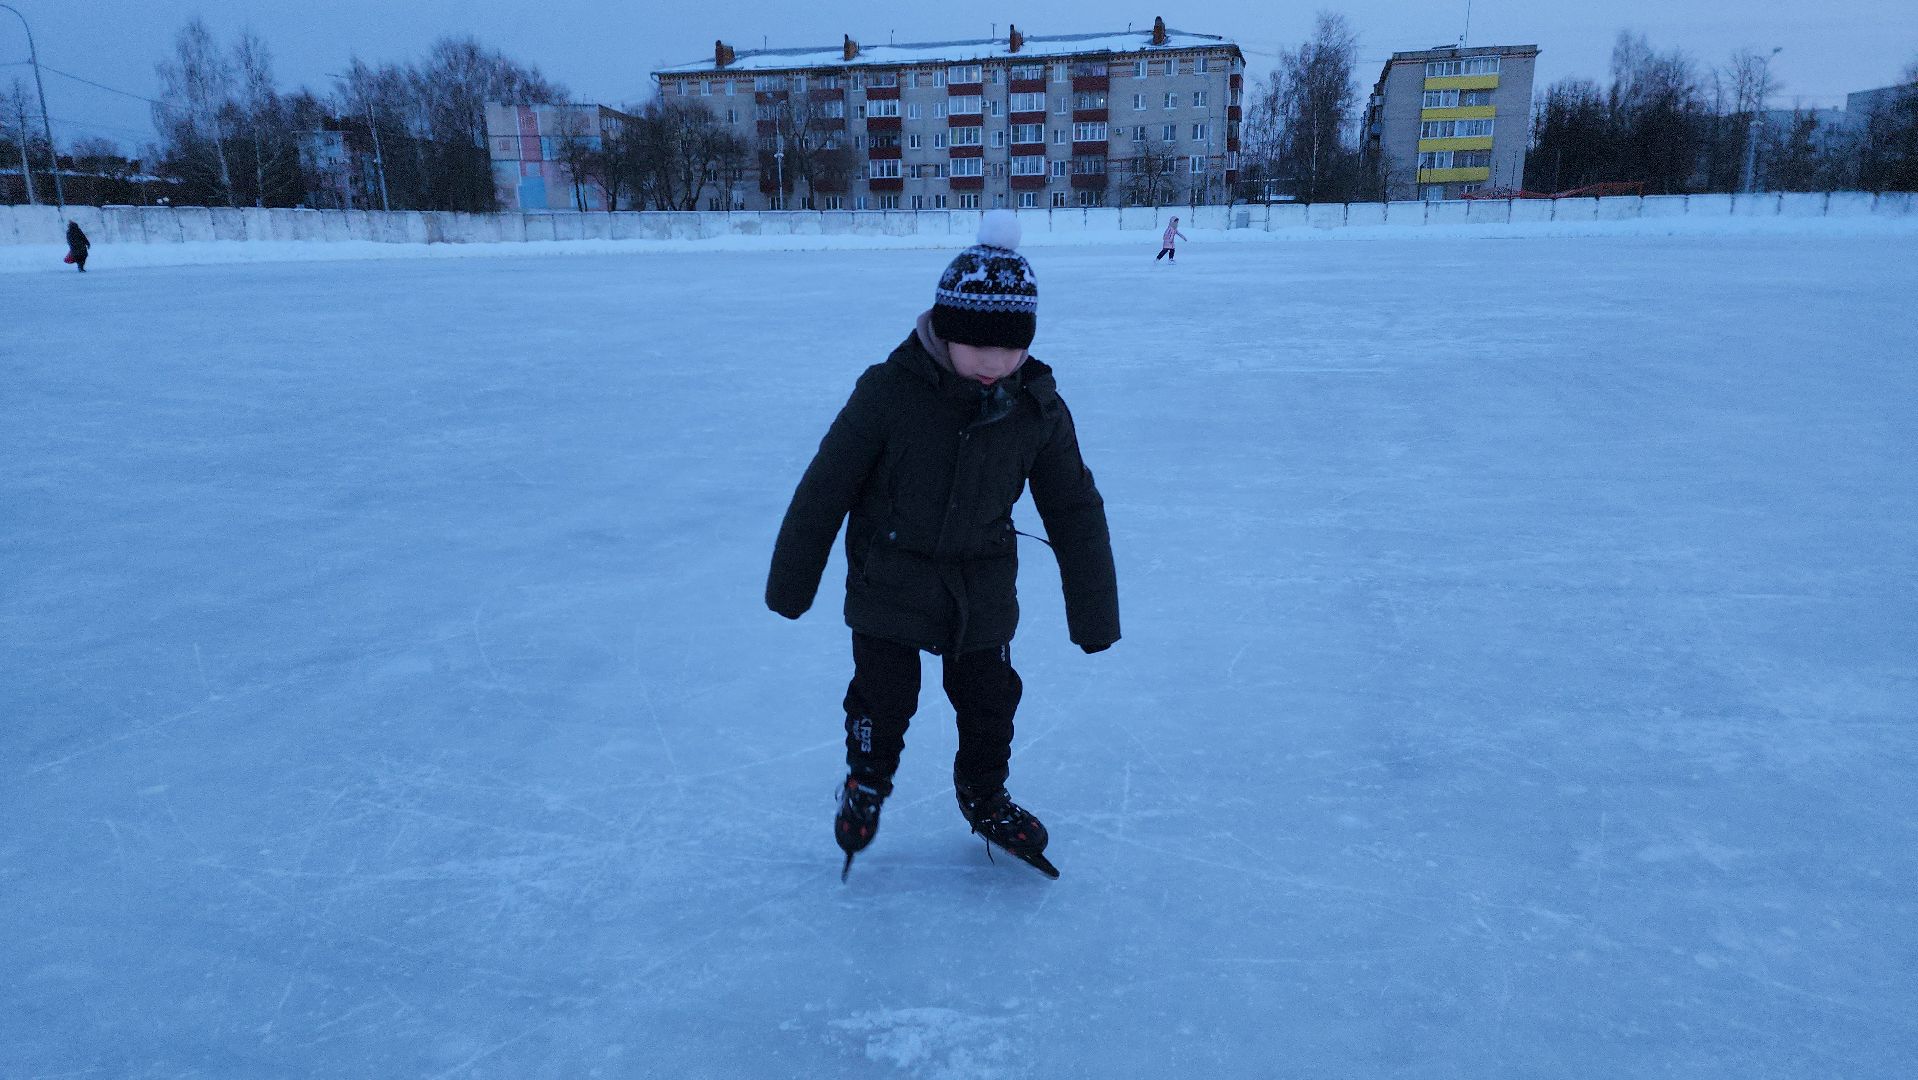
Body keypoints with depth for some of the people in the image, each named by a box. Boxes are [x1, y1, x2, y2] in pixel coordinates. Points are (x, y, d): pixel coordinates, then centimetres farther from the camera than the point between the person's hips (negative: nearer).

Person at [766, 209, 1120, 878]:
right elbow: (825, 488, -11)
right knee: (883, 698, 6)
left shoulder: (1038, 407, -11)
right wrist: (791, 582, -4)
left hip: (983, 590, 3)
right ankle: (866, 782, 38)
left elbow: (1074, 511, -1)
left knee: (991, 702, 13)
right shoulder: (889, 391, -21)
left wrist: (1093, 612, 2)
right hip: (889, 584, -2)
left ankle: (985, 798, 41)